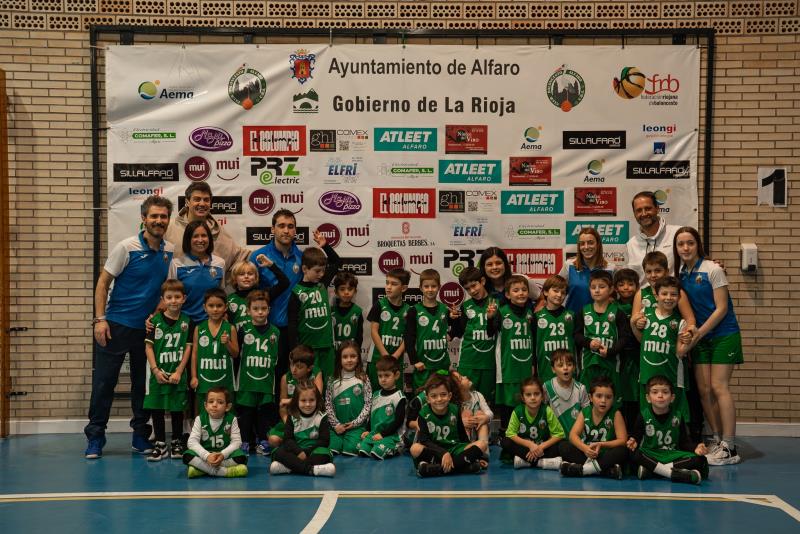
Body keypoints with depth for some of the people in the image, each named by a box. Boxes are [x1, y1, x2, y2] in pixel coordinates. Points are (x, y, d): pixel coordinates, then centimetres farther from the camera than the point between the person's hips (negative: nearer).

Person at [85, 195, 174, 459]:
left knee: (143, 383, 11)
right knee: (104, 380, 0)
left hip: (149, 327, 4)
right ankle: (95, 437, 10)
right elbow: (103, 283, -7)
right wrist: (100, 319, -14)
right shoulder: (126, 247, -9)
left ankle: (141, 436, 23)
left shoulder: (171, 251, 2)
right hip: (117, 325, -4)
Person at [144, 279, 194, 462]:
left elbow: (188, 348, -1)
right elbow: (148, 346, -2)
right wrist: (156, 370, -11)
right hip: (158, 374, 0)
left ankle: (176, 442, 23)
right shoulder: (155, 321, -1)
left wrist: (179, 372, -8)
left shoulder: (187, 322, 0)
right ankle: (160, 444, 14)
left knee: (177, 409, 8)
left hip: (178, 374, 0)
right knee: (156, 408, 4)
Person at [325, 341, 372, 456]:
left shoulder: (363, 379, 1)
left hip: (357, 426, -2)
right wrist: (335, 424, -7)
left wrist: (356, 423, -10)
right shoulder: (333, 381, 6)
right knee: (333, 447, -22)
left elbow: (368, 404, -2)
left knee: (350, 448, -24)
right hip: (337, 426, 2)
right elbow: (328, 405, 4)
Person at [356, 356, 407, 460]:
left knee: (377, 451, -31)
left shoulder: (399, 397, -5)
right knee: (361, 448, -23)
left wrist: (383, 434, -14)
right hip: (374, 433, 6)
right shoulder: (376, 395, 16)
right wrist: (367, 430, 8)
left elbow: (399, 420, -10)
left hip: (393, 435, -5)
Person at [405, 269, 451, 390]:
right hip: (423, 364, -3)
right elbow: (408, 338, -7)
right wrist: (414, 361, -12)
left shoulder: (445, 310, 5)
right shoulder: (415, 311, -5)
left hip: (442, 363, 3)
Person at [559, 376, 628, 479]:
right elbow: (573, 435, -9)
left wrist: (601, 445, -25)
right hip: (586, 454, 3)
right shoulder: (584, 413, 0)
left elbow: (622, 440, -10)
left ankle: (582, 469, -31)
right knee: (564, 448, -21)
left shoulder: (616, 414, -6)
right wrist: (584, 448, -30)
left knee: (622, 451, -31)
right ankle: (607, 470, -32)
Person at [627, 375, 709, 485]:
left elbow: (684, 441, 7)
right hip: (650, 456, -2)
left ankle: (650, 469, -31)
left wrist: (695, 448, -14)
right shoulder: (643, 416, -1)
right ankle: (675, 473, -39)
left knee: (700, 460, -24)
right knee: (633, 454, -35)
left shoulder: (677, 417, 4)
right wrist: (633, 443, -26)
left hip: (672, 456, 2)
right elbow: (635, 437, -2)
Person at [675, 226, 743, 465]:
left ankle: (729, 448, -8)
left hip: (723, 334, -6)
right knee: (704, 389, 3)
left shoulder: (712, 270, -11)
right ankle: (717, 441, 13)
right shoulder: (680, 274, 6)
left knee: (718, 387, -11)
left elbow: (721, 308, -13)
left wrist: (699, 332, -15)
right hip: (699, 337, 6)